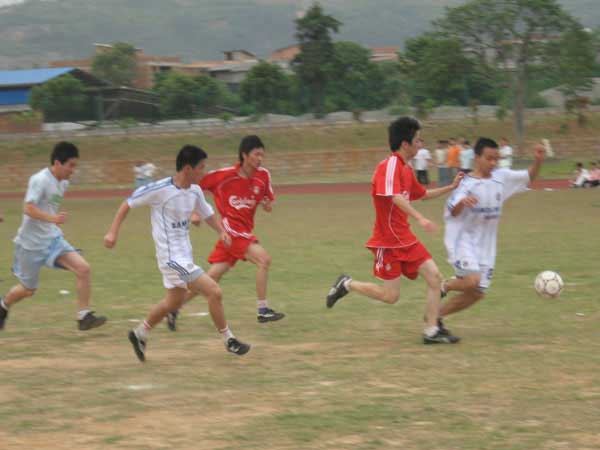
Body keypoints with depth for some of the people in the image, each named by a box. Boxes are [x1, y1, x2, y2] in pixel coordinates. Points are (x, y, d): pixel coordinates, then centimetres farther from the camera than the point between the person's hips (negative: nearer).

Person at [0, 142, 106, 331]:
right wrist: (52, 218, -43)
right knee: (28, 290, 8)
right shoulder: (40, 180, -19)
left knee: (83, 269, -15)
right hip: (31, 243, -6)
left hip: (54, 239, 6)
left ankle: (84, 317, -11)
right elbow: (28, 209, -30)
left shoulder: (63, 183, 5)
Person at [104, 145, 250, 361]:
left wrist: (221, 231, -1)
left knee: (174, 301, 24)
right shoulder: (160, 189, -20)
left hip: (184, 253, 9)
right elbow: (128, 203, -9)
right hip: (172, 257, -9)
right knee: (214, 291, -13)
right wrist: (113, 232, -13)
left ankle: (140, 334, 42)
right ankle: (228, 340, 2)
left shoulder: (195, 191, 1)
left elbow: (207, 213, 17)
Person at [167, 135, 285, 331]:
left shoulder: (263, 176, 3)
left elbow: (269, 205, 13)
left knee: (212, 277, 8)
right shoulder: (225, 175, -11)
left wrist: (267, 205, -11)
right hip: (230, 228, -6)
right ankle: (263, 310, -16)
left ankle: (174, 309, 20)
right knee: (263, 259, -22)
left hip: (244, 232, 6)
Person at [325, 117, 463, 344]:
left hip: (405, 239, 9)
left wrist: (451, 187, 26)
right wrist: (420, 218, -44)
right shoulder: (390, 165, -17)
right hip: (388, 241, -9)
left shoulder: (406, 169, 13)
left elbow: (423, 194, 31)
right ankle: (347, 284, 17)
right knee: (390, 296, -4)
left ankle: (431, 331, 2)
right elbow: (395, 197, -34)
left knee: (434, 276, -2)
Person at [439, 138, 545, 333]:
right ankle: (443, 287, 4)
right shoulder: (467, 183, -14)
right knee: (473, 280, -27)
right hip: (463, 239, -6)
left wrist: (537, 161, -10)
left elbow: (529, 177, 10)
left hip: (485, 244, 6)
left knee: (476, 293, 5)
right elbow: (452, 211, -24)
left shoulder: (502, 177, 3)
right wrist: (462, 202, -47)